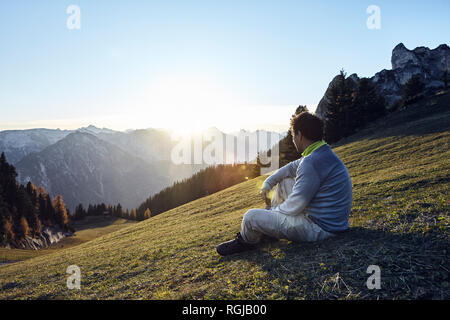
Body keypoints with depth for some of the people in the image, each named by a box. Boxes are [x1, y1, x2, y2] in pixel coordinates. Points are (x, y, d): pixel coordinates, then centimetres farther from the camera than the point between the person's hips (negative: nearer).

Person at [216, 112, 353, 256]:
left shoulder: (312, 162, -27)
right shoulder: (324, 153, 6)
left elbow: (293, 207, -22)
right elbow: (292, 167, 21)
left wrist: (273, 210, -3)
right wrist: (268, 183, 13)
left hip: (321, 228, -10)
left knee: (251, 217, -13)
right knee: (284, 181, 22)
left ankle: (246, 242, 24)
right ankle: (267, 231, 30)